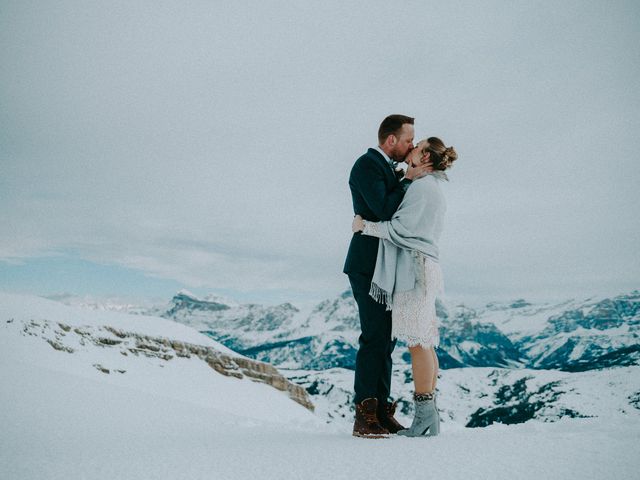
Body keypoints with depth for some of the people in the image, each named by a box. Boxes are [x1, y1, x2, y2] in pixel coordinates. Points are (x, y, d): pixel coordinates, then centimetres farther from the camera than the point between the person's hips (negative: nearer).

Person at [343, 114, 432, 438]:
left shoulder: (390, 170, 20)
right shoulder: (366, 165, -9)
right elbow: (384, 210, -20)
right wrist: (408, 179, -11)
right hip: (368, 265, -10)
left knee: (385, 339, 8)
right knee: (374, 338, -11)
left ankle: (381, 412, 13)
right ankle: (364, 416, -6)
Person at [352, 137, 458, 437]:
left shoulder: (422, 186, -9)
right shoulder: (433, 189, 22)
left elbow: (400, 228, -14)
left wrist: (364, 226, -4)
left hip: (415, 269, -10)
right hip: (422, 269, 10)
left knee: (417, 342, -9)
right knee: (424, 343, 8)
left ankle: (425, 419, -5)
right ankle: (429, 419, 12)